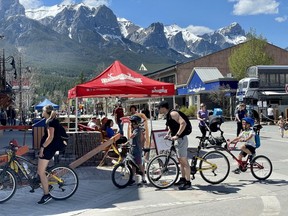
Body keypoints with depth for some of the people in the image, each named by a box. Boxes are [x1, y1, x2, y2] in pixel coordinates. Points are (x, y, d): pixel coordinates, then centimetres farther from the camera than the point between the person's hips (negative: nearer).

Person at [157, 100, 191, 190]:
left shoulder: (173, 113, -17)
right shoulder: (168, 115, 13)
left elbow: (183, 123, -28)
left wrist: (177, 135, -29)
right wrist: (168, 134, 13)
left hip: (181, 139, -10)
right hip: (177, 139, 10)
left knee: (184, 161, -7)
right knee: (180, 160, 16)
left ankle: (188, 182, -2)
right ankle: (183, 179, 27)